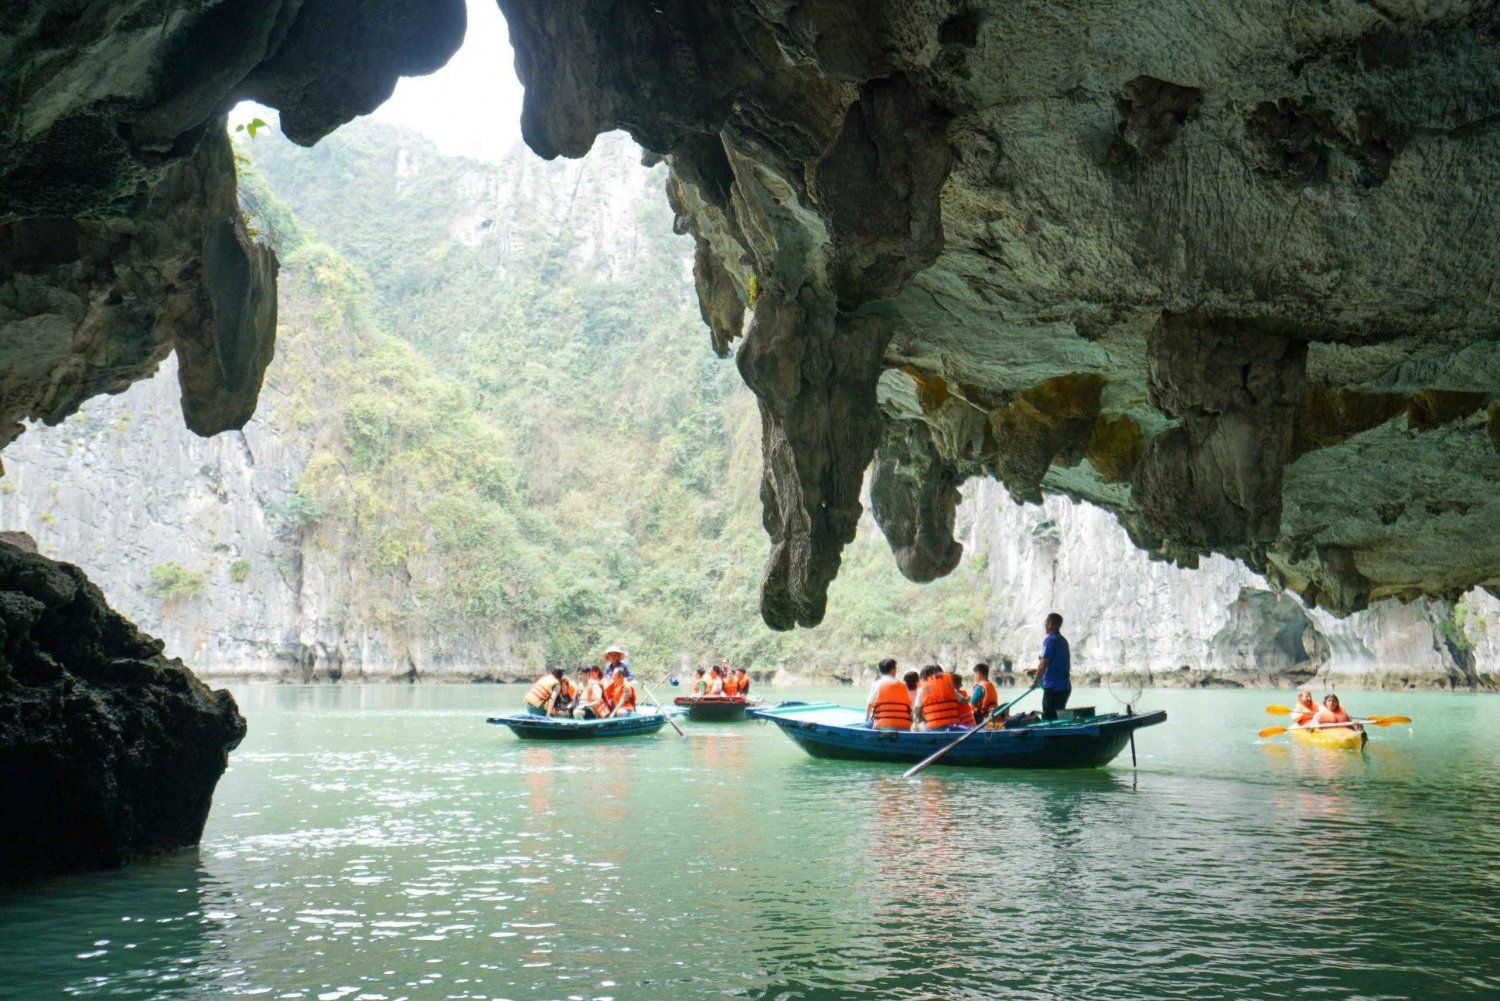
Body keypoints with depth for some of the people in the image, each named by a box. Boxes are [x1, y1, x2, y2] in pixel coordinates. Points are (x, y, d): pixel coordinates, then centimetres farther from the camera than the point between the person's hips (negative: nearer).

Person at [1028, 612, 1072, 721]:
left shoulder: (1050, 640, -13)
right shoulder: (1063, 640, 14)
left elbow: (1044, 664, -15)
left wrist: (1035, 681, -3)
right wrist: (1036, 670, 23)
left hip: (1053, 686, -9)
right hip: (1065, 686, 9)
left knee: (1049, 719, -5)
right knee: (1059, 718, 14)